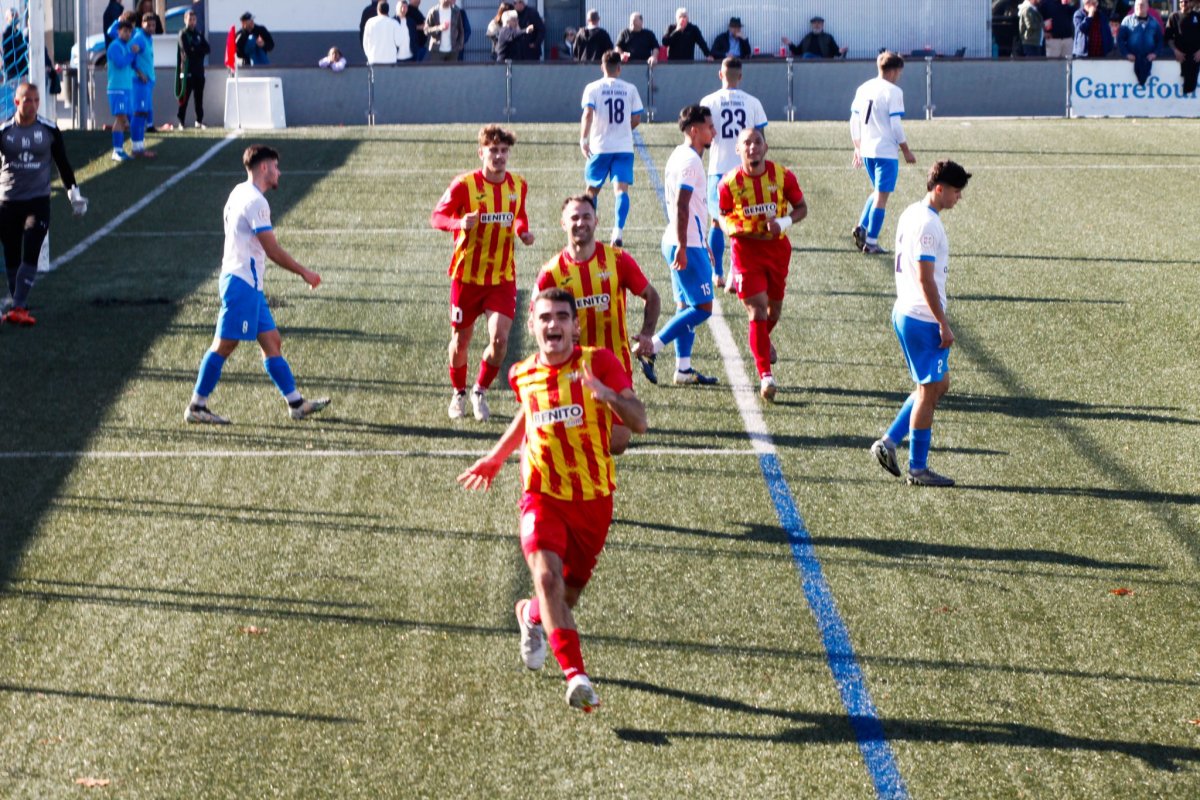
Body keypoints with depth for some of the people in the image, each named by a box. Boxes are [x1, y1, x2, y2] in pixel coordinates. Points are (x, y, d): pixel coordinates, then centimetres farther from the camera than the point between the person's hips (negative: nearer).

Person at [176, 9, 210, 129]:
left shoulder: (199, 33, 15)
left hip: (199, 69, 5)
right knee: (184, 97, -7)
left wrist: (194, 50, -7)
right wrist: (200, 50, -6)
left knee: (199, 97, 7)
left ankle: (199, 121, 13)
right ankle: (181, 122, -4)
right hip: (187, 70, -5)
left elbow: (208, 49, 6)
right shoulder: (183, 34, -1)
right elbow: (187, 50, -14)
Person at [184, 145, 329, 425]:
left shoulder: (240, 193, 16)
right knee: (224, 345, -6)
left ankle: (296, 403, 11)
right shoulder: (255, 201, -15)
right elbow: (272, 249, -16)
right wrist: (304, 273, -8)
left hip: (250, 285, 10)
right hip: (242, 282, -10)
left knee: (272, 342, 9)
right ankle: (196, 407, -3)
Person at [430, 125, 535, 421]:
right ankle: (459, 394, 34)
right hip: (467, 275, -2)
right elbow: (436, 216, -7)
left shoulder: (518, 185, 0)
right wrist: (460, 222, -28)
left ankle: (481, 392, 12)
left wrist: (523, 231, -4)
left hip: (503, 277, 2)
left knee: (500, 338, -13)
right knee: (461, 339, 9)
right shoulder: (465, 185, -12)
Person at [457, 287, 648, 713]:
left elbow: (639, 422, -14)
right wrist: (495, 458, 28)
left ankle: (531, 615, 47)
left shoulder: (599, 362, -6)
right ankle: (576, 674, -29)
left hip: (594, 500, 0)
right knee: (547, 575, -27)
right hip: (544, 497, 0)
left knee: (567, 597, 11)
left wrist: (609, 395, -32)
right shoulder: (523, 375, 3)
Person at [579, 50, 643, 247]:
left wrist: (583, 139, -17)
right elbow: (636, 119, 8)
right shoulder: (630, 89, 4)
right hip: (624, 147, 0)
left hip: (599, 147, 0)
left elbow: (588, 114, -15)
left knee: (593, 189, 15)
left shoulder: (593, 88, -1)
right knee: (621, 189, -8)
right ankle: (618, 230, -26)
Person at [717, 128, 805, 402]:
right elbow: (724, 216, 5)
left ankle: (763, 340, 55)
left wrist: (783, 222, -18)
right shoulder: (730, 183, -9)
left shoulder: (783, 176, -7)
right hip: (746, 250, -3)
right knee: (757, 311, -12)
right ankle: (765, 376, -15)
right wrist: (736, 228, -18)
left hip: (778, 248, 3)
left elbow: (801, 208, 3)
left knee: (774, 307, 19)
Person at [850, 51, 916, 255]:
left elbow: (854, 121, 12)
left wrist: (858, 147, 22)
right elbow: (895, 125, -14)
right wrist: (906, 151, -5)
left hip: (866, 150, 7)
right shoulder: (893, 92, -11)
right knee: (882, 195, 0)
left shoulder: (863, 89, 9)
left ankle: (862, 227, 5)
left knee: (878, 191, 22)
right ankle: (871, 242, -1)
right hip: (886, 151, -7)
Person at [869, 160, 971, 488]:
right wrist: (943, 325, -18)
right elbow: (925, 279, -22)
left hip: (905, 312, 10)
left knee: (939, 384, 18)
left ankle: (889, 442, 16)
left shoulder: (911, 213, 12)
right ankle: (918, 469, 7)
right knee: (930, 390, 0)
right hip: (923, 319, -10)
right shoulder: (927, 224, -19)